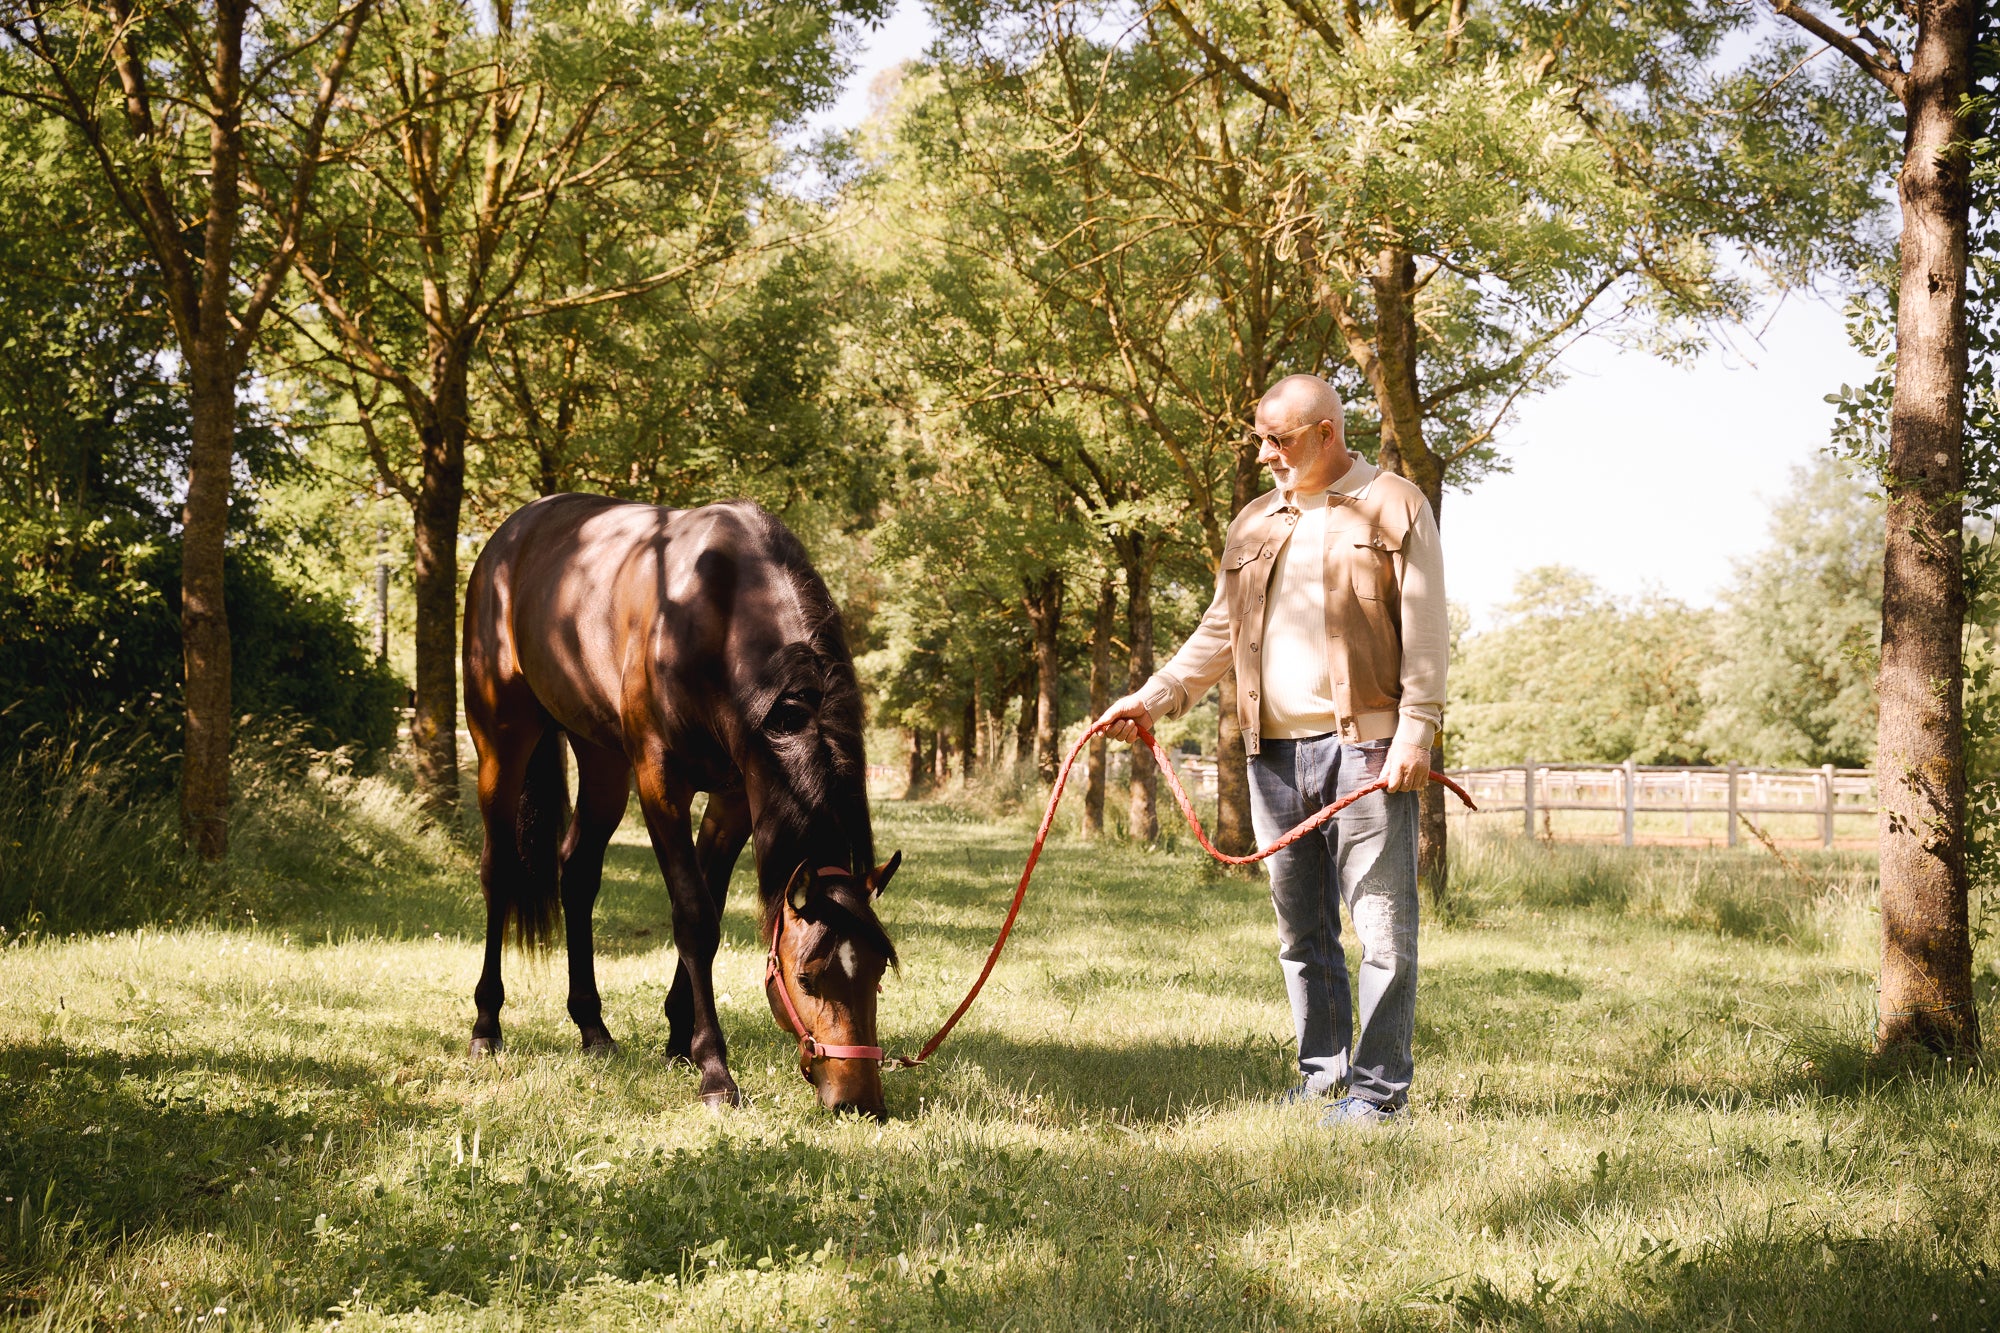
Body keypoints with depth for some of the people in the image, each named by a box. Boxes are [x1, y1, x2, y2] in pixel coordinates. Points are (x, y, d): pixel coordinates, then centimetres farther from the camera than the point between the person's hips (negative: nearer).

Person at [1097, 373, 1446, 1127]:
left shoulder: (1394, 507, 2)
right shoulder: (1254, 524, 18)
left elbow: (1424, 632, -4)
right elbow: (1217, 635, 21)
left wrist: (1415, 731, -14)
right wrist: (1154, 698, 9)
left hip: (1362, 747, -6)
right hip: (1275, 753, 6)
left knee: (1381, 924, -5)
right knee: (1301, 928, 11)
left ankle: (1381, 1087, 0)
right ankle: (1323, 1071, 21)